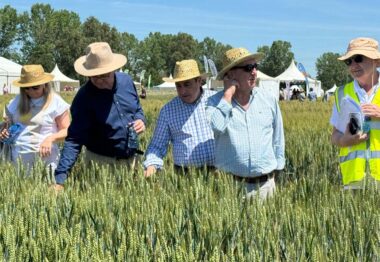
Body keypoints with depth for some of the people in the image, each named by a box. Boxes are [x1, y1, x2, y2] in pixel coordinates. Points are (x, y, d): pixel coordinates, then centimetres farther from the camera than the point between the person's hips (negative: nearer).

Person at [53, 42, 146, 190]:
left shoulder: (126, 81, -5)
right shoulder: (84, 98, -19)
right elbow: (74, 139, -23)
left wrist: (140, 120, -10)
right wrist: (60, 178, -31)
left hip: (131, 160, 5)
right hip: (102, 162, -5)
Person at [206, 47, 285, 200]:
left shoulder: (268, 99, 7)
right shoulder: (216, 102, -3)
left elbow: (278, 138, 16)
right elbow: (216, 126, -25)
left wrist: (276, 168, 14)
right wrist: (228, 94, -15)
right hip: (231, 183, -3)